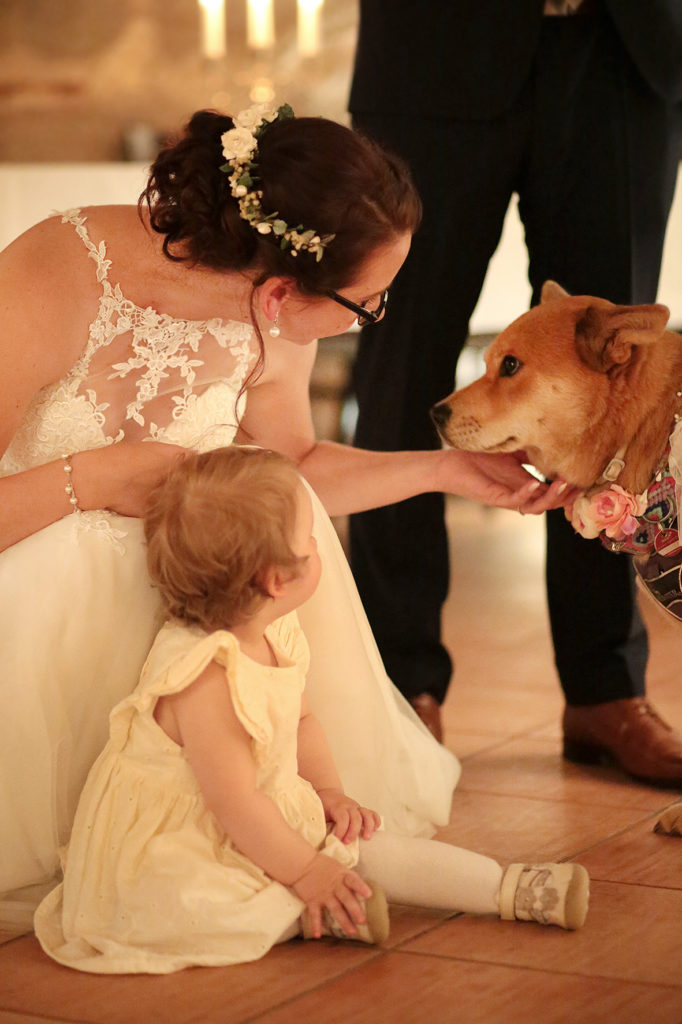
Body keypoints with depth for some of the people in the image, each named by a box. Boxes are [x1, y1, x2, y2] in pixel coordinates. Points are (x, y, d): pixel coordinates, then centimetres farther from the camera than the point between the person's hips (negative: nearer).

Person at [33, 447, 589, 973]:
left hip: (258, 830, 9)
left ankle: (512, 889, 7)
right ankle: (321, 911, -24)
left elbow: (300, 720, 17)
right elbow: (233, 800, -28)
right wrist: (303, 871, -20)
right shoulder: (205, 676, -32)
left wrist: (329, 790, 3)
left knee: (366, 845, 1)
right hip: (170, 854, -9)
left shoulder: (275, 635, -1)